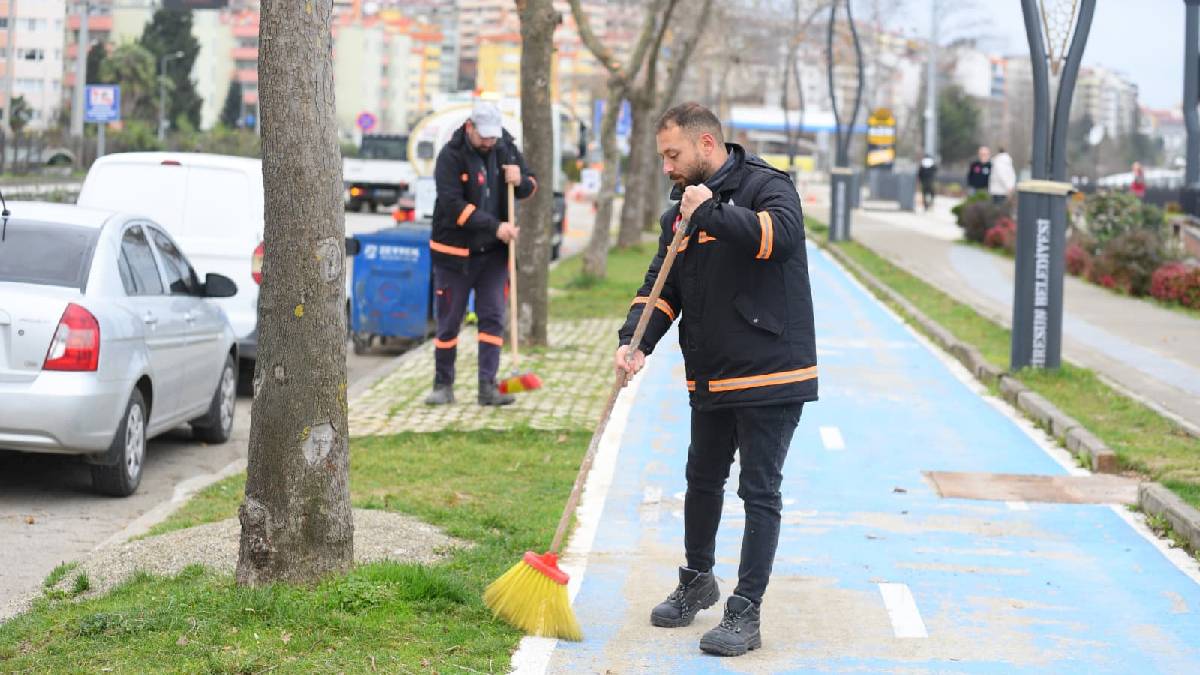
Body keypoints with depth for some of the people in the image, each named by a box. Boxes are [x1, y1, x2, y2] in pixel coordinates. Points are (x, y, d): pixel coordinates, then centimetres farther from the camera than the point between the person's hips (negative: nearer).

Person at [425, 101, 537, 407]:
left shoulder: (506, 149, 1)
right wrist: (495, 226, -28)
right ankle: (443, 385, 17)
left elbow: (531, 185, 11)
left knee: (492, 318, -1)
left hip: (493, 252, 4)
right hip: (454, 252, -4)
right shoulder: (451, 156, -14)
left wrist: (520, 180, -15)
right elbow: (454, 205, -22)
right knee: (449, 322, 4)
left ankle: (488, 387, 0)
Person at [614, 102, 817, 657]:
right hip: (710, 377, 8)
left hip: (771, 373, -8)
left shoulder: (767, 187, -10)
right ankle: (696, 581, 40)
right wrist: (635, 342, -12)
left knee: (760, 491, -4)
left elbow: (782, 234, -32)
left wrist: (712, 213, -29)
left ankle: (745, 613, 1)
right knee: (703, 481, 20)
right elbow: (661, 287, 5)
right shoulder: (680, 214, 11)